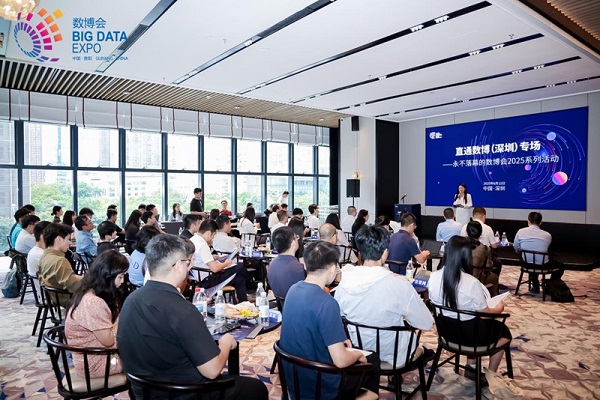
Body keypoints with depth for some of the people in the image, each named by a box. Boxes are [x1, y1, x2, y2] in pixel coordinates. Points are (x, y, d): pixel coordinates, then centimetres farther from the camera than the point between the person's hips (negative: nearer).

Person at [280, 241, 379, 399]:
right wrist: (358, 354, -7)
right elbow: (340, 361, -26)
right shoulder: (327, 303, -29)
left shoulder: (294, 289, -4)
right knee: (373, 359, 14)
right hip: (319, 386, -7)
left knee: (344, 348, 28)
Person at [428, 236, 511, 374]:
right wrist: (499, 308, 7)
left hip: (446, 330, 5)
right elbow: (485, 314, -15)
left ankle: (471, 367, 35)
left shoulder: (433, 277, -14)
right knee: (503, 331, 26)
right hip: (469, 333, -5)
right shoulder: (472, 283, -28)